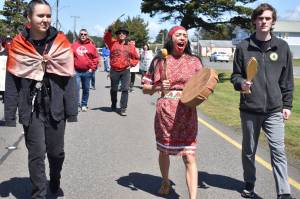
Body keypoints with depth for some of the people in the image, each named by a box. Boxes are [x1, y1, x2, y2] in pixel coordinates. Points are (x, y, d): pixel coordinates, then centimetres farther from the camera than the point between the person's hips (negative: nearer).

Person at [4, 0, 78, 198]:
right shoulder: (18, 45, -3)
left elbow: (69, 78, -2)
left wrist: (72, 111, -4)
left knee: (56, 152, 12)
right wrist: (10, 115, -3)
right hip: (31, 110, -1)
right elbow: (11, 83, -1)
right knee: (37, 154, 1)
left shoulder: (61, 43, -1)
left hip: (56, 108, 1)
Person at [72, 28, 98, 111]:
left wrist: (92, 68, -3)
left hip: (87, 71, 1)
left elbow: (96, 57, 4)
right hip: (76, 71, -1)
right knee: (76, 88, -8)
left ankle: (84, 105, 22)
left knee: (86, 89, 10)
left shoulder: (91, 45, 3)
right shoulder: (74, 45, 5)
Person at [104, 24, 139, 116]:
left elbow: (136, 58, 18)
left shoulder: (130, 47, 8)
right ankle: (113, 105, 35)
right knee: (114, 89, 13)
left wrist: (131, 64, 2)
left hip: (126, 71, 1)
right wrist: (109, 30, -36)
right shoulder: (113, 43, 2)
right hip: (114, 71, 0)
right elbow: (106, 38, -18)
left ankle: (123, 108, -4)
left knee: (125, 89, -7)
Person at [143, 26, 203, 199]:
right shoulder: (159, 61, 3)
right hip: (165, 113, 1)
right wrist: (158, 87, -14)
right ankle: (165, 182, 44)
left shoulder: (194, 61, 4)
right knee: (164, 151, 18)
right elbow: (146, 88, 6)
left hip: (187, 114, -1)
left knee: (189, 156, -8)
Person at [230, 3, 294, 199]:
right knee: (249, 151, 13)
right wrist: (241, 83, -17)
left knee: (278, 151, -6)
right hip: (249, 109, 1)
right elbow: (236, 75, 5)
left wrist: (287, 105, 4)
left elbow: (287, 80, 7)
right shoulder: (244, 47, 1)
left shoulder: (282, 47, 4)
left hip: (274, 110, 0)